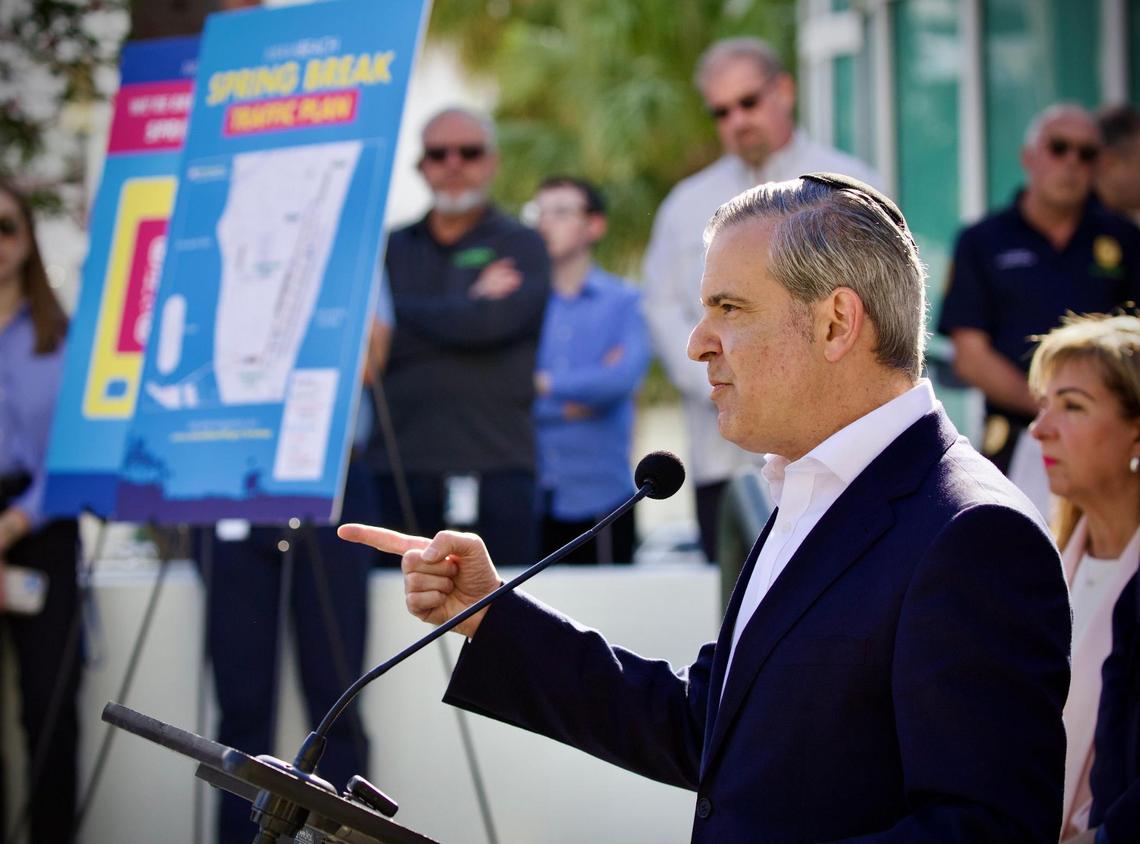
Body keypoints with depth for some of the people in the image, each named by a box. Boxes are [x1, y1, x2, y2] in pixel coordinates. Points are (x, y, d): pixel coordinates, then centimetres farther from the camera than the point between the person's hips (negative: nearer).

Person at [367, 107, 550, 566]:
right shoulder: (390, 249, 16)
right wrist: (467, 309, -4)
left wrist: (401, 312, 3)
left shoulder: (521, 247, 9)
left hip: (494, 468, -2)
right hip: (400, 470, 2)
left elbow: (490, 322, -9)